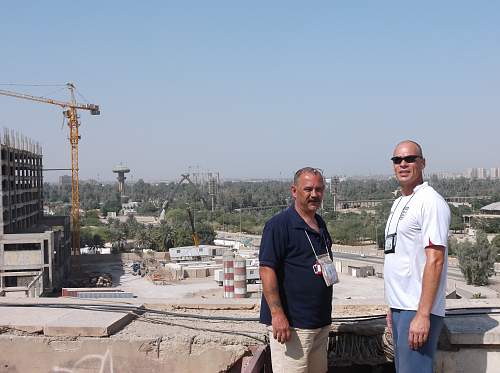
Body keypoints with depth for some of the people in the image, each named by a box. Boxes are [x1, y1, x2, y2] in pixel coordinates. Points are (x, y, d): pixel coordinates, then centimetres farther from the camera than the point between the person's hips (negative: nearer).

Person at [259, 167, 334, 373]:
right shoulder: (279, 224, -13)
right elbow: (267, 269, -18)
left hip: (321, 322, 9)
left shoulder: (320, 224, 14)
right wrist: (277, 313, -25)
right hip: (291, 323, -9)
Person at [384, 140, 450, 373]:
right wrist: (393, 306, 19)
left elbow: (434, 260, -18)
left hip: (418, 310, -9)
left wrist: (423, 315, -22)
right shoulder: (398, 203, 17)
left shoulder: (430, 202, -11)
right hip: (400, 307, 9)